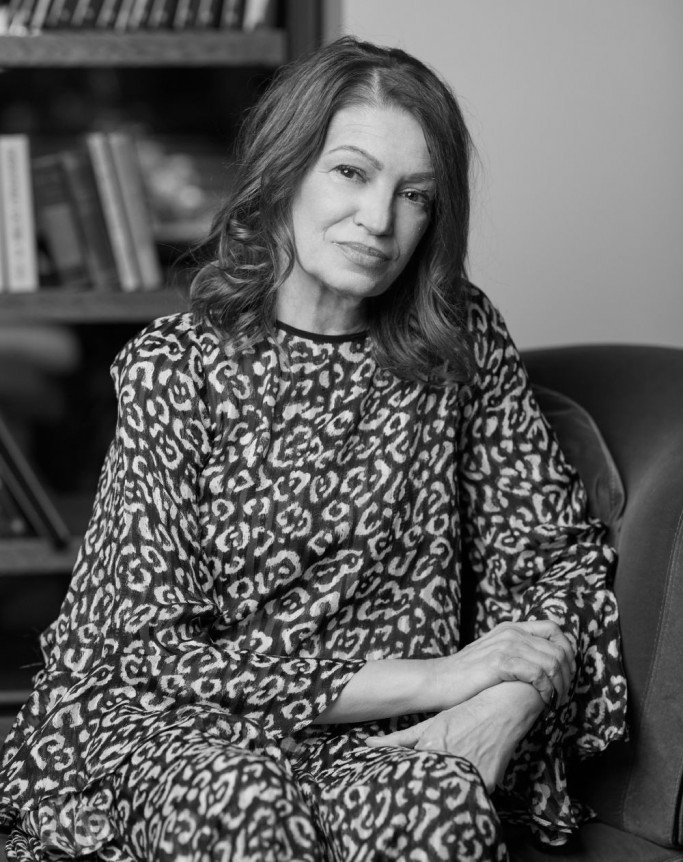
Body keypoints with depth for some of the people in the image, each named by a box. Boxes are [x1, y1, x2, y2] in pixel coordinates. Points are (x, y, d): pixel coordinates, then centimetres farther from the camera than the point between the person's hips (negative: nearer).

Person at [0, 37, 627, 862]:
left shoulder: (461, 340, 2)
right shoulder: (172, 368, -7)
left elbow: (558, 559, 5)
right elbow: (155, 651, -11)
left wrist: (508, 703, -17)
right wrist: (432, 678, -16)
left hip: (391, 733, 2)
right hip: (176, 727, -2)